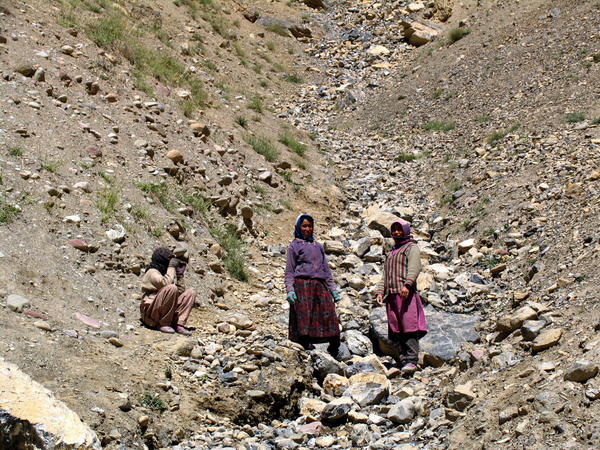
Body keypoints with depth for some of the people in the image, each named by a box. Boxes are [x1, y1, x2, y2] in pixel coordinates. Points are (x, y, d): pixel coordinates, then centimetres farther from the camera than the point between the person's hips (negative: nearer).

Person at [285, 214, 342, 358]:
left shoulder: (318, 246, 25)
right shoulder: (294, 246, 12)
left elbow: (326, 269, 25)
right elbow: (289, 271, 6)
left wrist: (333, 288, 17)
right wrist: (290, 290, -7)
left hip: (320, 285, 4)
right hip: (302, 285, -4)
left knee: (329, 312, -12)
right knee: (304, 314, -13)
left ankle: (334, 346, -15)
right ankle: (306, 345, -13)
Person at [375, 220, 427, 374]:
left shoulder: (412, 247, 9)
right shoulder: (391, 253, 30)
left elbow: (414, 267, -7)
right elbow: (385, 274, 28)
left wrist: (407, 285, -23)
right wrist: (380, 291, 12)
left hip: (406, 293, -7)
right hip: (391, 295, 7)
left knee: (409, 327, -16)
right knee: (396, 330, 0)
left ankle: (412, 360, -21)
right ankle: (403, 360, 1)